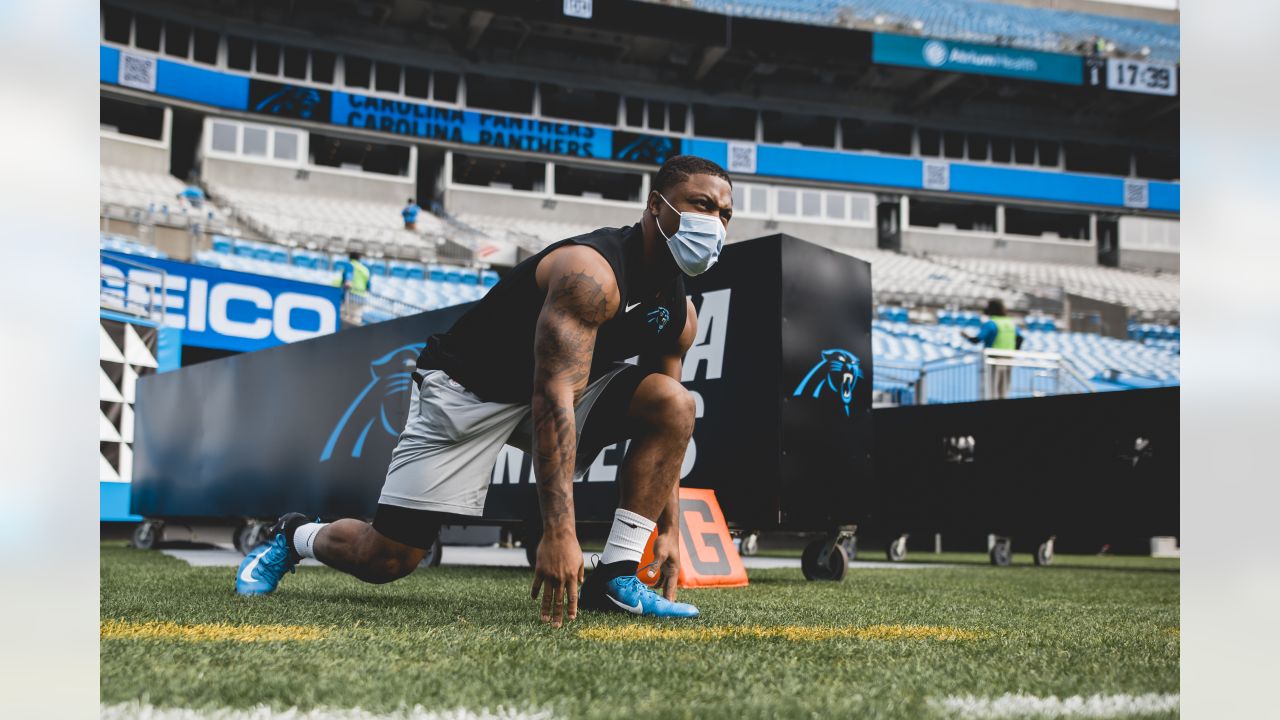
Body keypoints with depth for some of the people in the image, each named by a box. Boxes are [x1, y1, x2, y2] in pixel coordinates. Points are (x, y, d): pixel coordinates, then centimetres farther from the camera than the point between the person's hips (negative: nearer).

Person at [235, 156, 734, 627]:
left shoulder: (678, 314, -3)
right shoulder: (590, 273, -29)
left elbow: (664, 428, 8)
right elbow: (554, 398, -39)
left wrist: (669, 529, 1)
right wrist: (558, 532, -45)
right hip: (470, 389, -7)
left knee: (676, 404, -18)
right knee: (384, 558, -9)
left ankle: (615, 581, -15)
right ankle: (294, 537, 26)